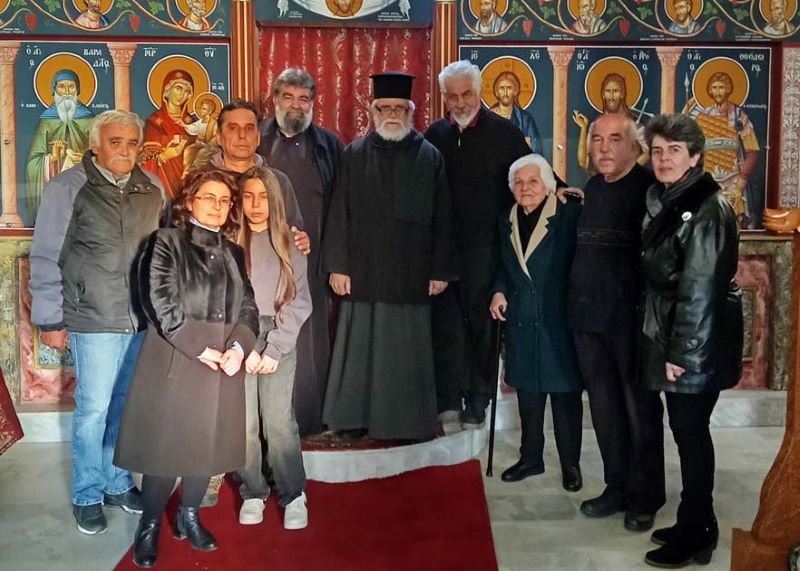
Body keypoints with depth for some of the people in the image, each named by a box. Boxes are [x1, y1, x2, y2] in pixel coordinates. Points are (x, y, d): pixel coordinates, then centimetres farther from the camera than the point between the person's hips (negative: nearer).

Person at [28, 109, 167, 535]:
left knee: (126, 405, 13)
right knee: (94, 408, 2)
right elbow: (46, 259, -2)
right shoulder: (68, 188, -4)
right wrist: (50, 320, -2)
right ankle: (87, 495, 19)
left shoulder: (152, 188, 8)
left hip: (145, 318, 4)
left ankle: (117, 483, 29)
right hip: (95, 320, -4)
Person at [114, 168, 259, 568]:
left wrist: (238, 346, -10)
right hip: (175, 360, -5)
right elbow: (161, 304, -10)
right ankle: (149, 527, 17)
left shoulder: (233, 253, 15)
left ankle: (189, 517, 29)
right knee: (165, 445, 0)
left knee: (208, 444, 11)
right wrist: (200, 348, -15)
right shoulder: (166, 242, 0)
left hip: (223, 363, 5)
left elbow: (247, 308, 9)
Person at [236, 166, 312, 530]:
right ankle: (252, 493, 13)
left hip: (279, 339, 0)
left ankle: (293, 496, 4)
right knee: (244, 422, -3)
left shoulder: (289, 245, 8)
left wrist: (275, 348, -6)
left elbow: (299, 301, 3)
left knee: (279, 421, -8)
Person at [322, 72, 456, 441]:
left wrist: (440, 270, 0)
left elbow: (442, 218, 4)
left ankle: (408, 420, 15)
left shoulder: (430, 157, 5)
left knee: (407, 349, 3)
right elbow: (339, 213, 3)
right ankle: (356, 417, 17)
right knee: (359, 345, 5)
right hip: (362, 271, 1)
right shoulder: (354, 154, 5)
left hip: (411, 272, 0)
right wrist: (337, 265, -2)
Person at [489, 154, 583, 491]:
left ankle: (570, 463, 20)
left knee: (565, 393, 5)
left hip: (558, 322, -5)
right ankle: (531, 457, 29)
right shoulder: (507, 221, 10)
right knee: (527, 392, 14)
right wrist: (499, 292, 2)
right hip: (522, 323, 5)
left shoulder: (569, 216, -9)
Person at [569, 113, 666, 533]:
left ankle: (645, 498, 20)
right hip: (588, 316, 6)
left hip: (631, 317, -6)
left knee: (640, 410, 6)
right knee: (605, 410, 14)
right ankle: (617, 488, 28)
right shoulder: (592, 188, 12)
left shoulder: (650, 188, -8)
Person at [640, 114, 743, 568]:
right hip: (671, 338, 8)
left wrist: (681, 353, -20)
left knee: (690, 433, 1)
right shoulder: (664, 201, 12)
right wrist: (665, 346, 12)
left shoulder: (706, 209, -17)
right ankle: (697, 525, 28)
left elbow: (699, 289, -20)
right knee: (687, 431, 15)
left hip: (696, 347, -8)